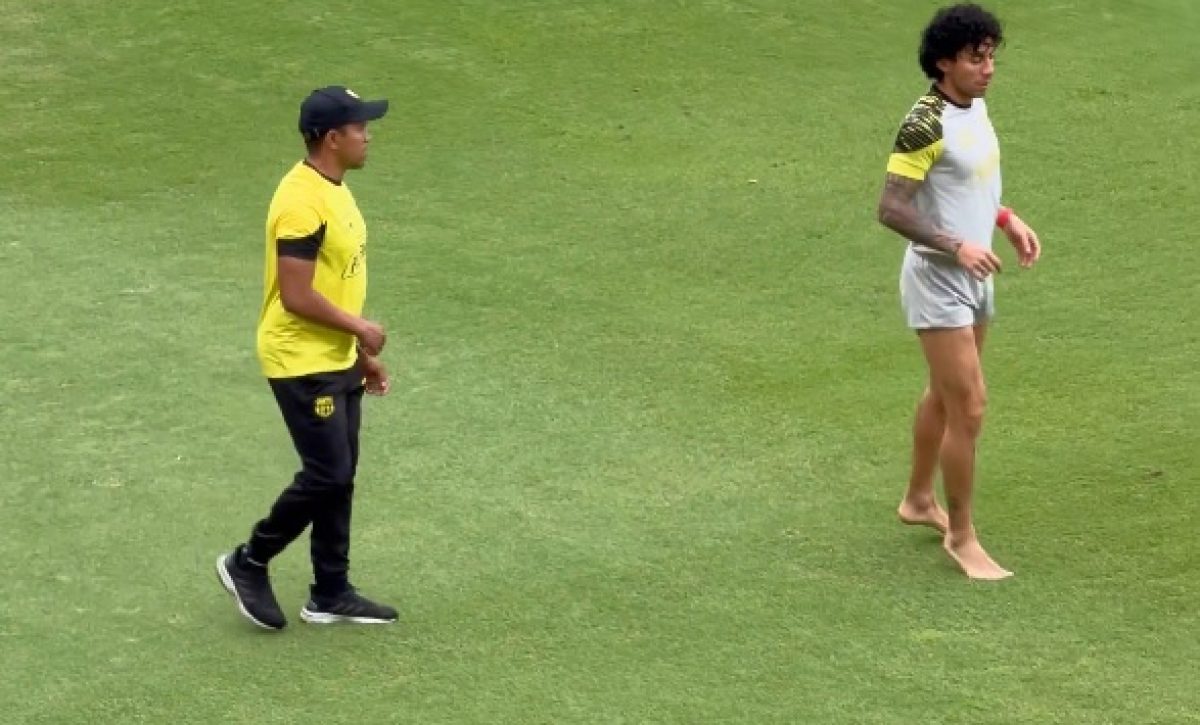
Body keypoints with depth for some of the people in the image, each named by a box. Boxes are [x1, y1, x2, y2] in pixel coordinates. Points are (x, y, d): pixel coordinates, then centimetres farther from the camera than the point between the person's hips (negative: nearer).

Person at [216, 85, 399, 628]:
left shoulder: (334, 190, 10)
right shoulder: (302, 202, -22)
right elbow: (296, 296, -24)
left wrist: (362, 354, 19)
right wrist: (360, 328, -13)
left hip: (337, 362, 10)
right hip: (303, 364, -10)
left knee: (340, 477, 12)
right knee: (326, 476, -6)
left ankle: (331, 594, 20)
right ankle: (248, 564, 10)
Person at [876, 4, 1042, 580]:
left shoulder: (974, 107, 4)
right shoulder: (926, 125, -23)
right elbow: (891, 209, -24)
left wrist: (1006, 220, 6)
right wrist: (957, 247, -29)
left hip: (973, 276, 9)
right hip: (938, 281, -9)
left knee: (945, 394, 21)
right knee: (968, 406, -7)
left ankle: (919, 500, 39)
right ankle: (961, 537, 4)